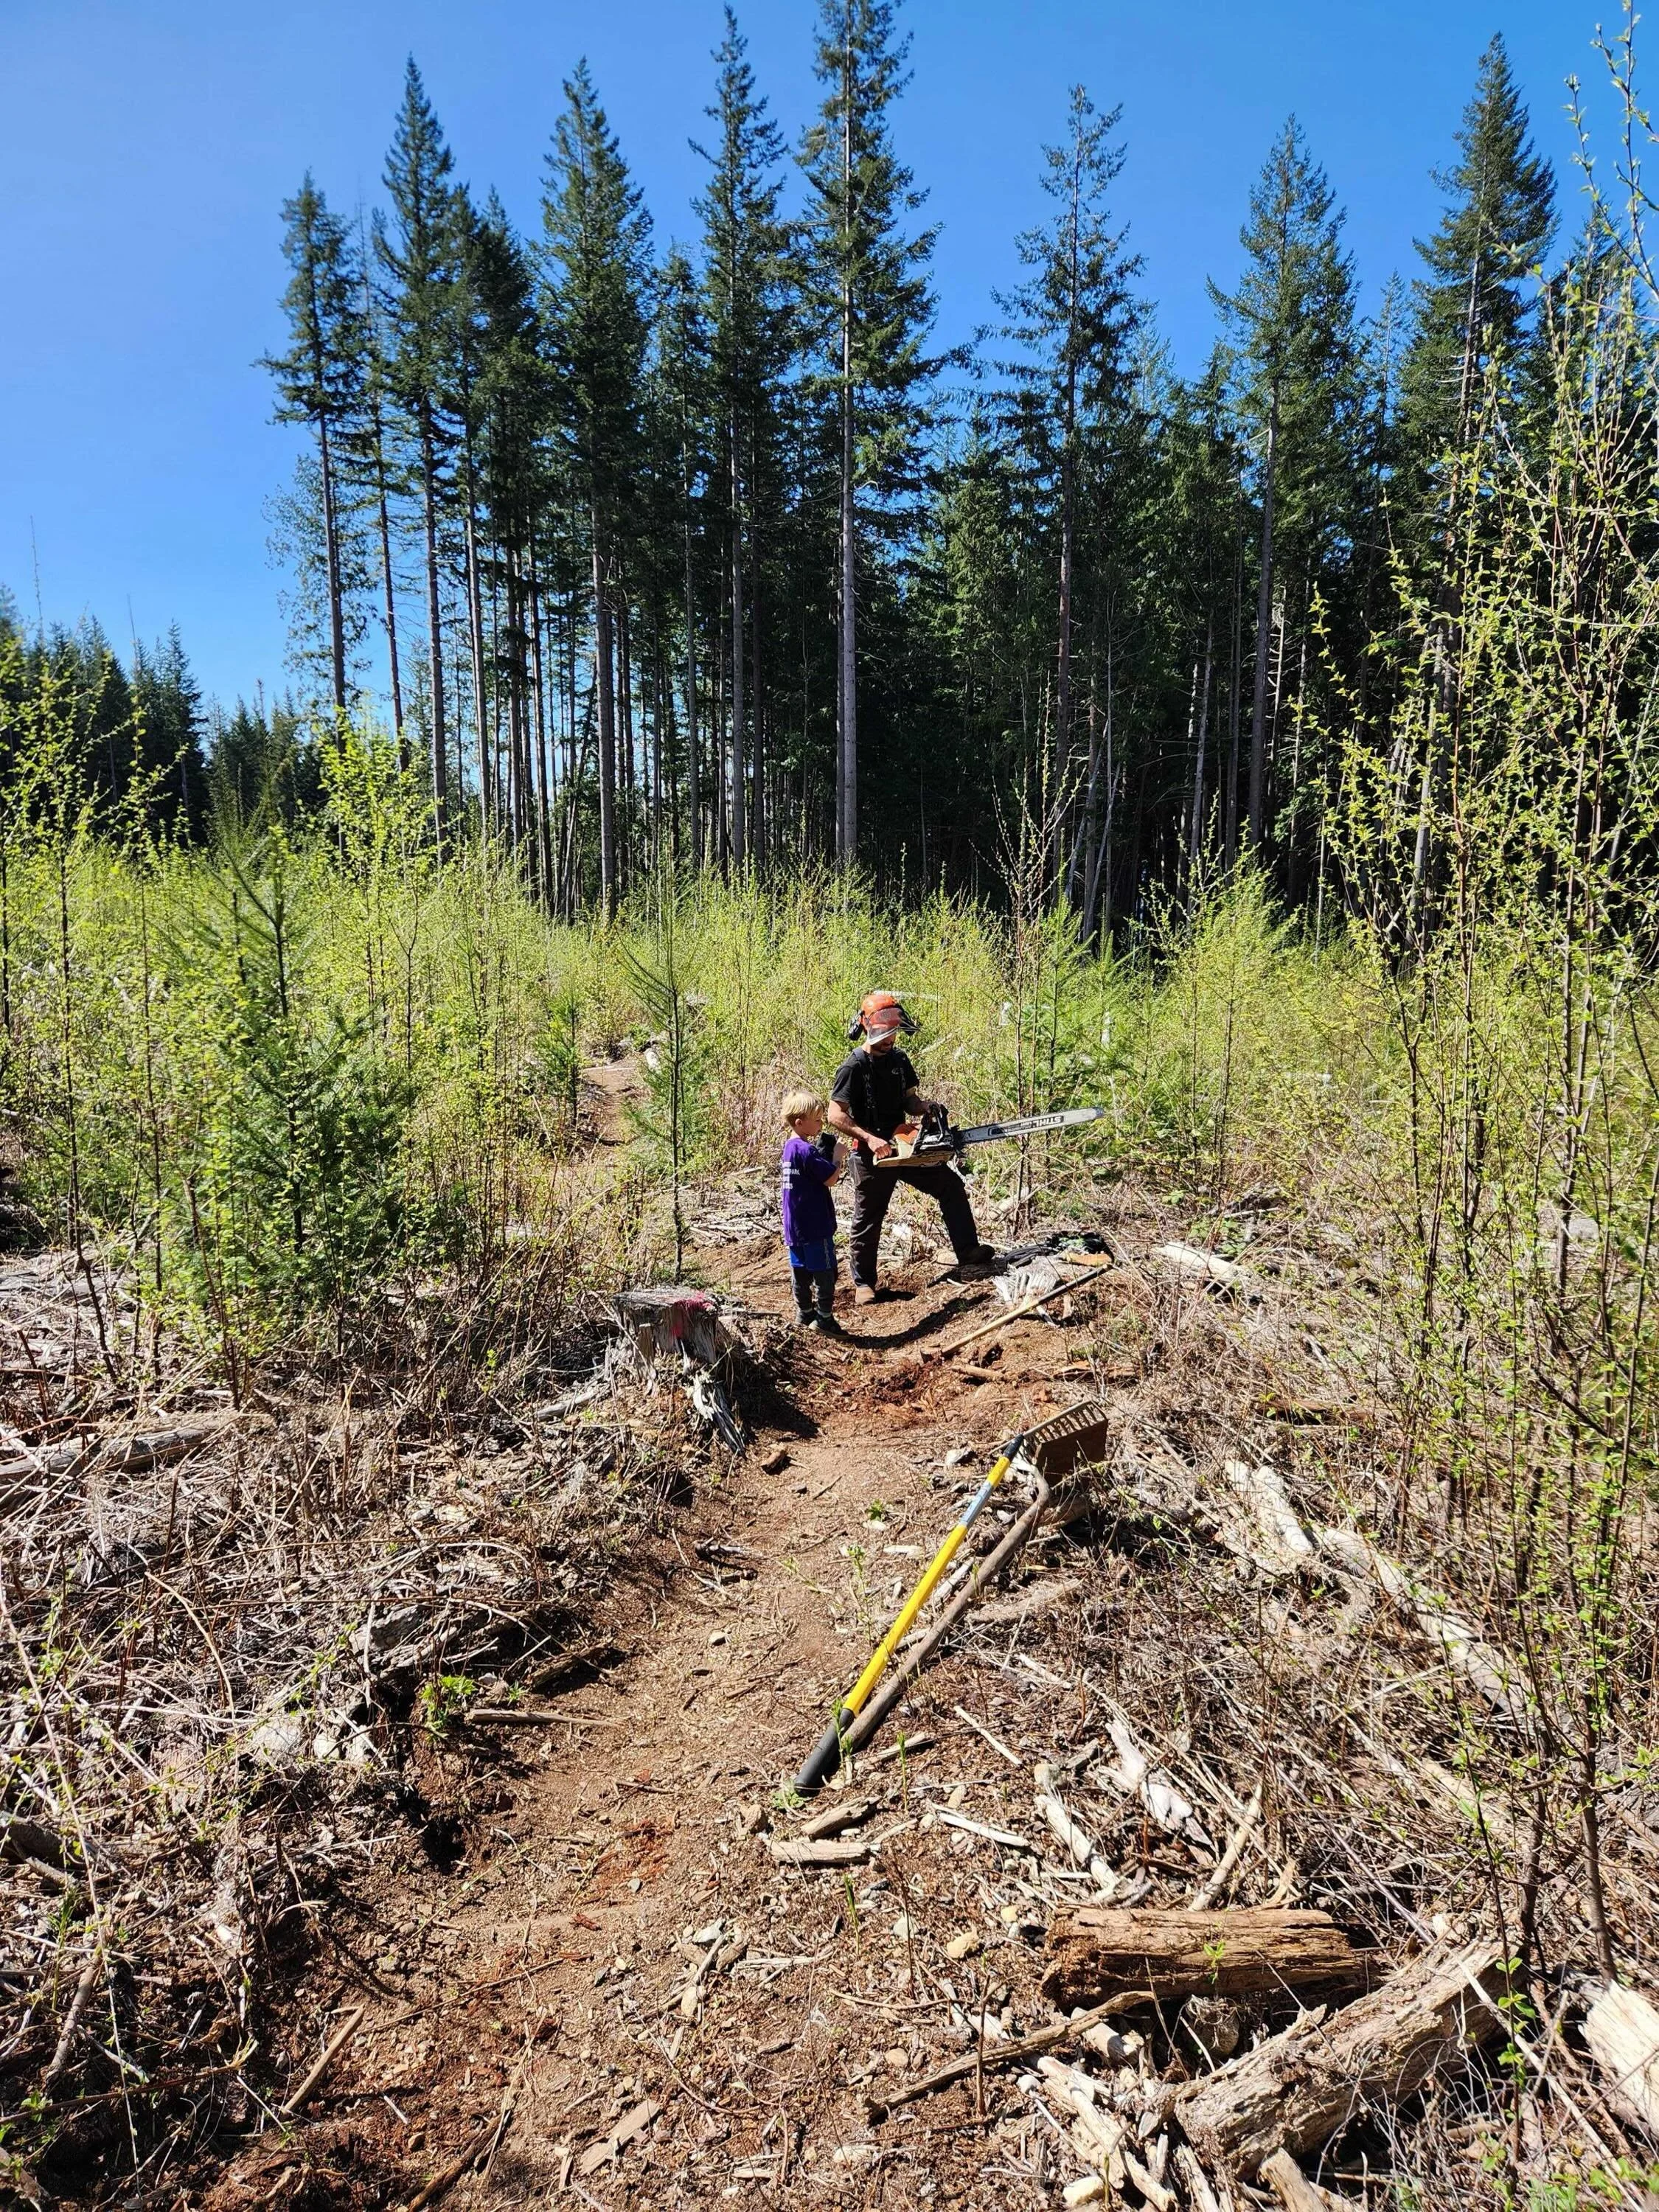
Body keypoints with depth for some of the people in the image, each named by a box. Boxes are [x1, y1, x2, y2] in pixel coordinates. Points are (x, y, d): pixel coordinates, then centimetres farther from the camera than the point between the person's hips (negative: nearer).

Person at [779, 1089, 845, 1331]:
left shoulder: (789, 1146, 8)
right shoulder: (806, 1150, -21)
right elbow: (831, 1178, -20)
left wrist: (824, 1153, 2)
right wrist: (837, 1155, -6)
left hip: (795, 1226, 9)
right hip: (814, 1225, -9)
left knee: (801, 1270, 16)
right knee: (825, 1271, 1)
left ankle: (804, 1314, 27)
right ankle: (824, 1318, 6)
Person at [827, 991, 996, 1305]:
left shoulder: (900, 1060, 5)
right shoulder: (853, 1066, -16)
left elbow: (909, 1101, 12)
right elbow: (836, 1116, -20)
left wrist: (926, 1107, -11)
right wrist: (870, 1138, -28)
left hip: (905, 1147, 7)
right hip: (871, 1155, -6)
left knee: (951, 1186, 5)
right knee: (868, 1219, 5)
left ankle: (968, 1252, 13)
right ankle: (863, 1282, 20)